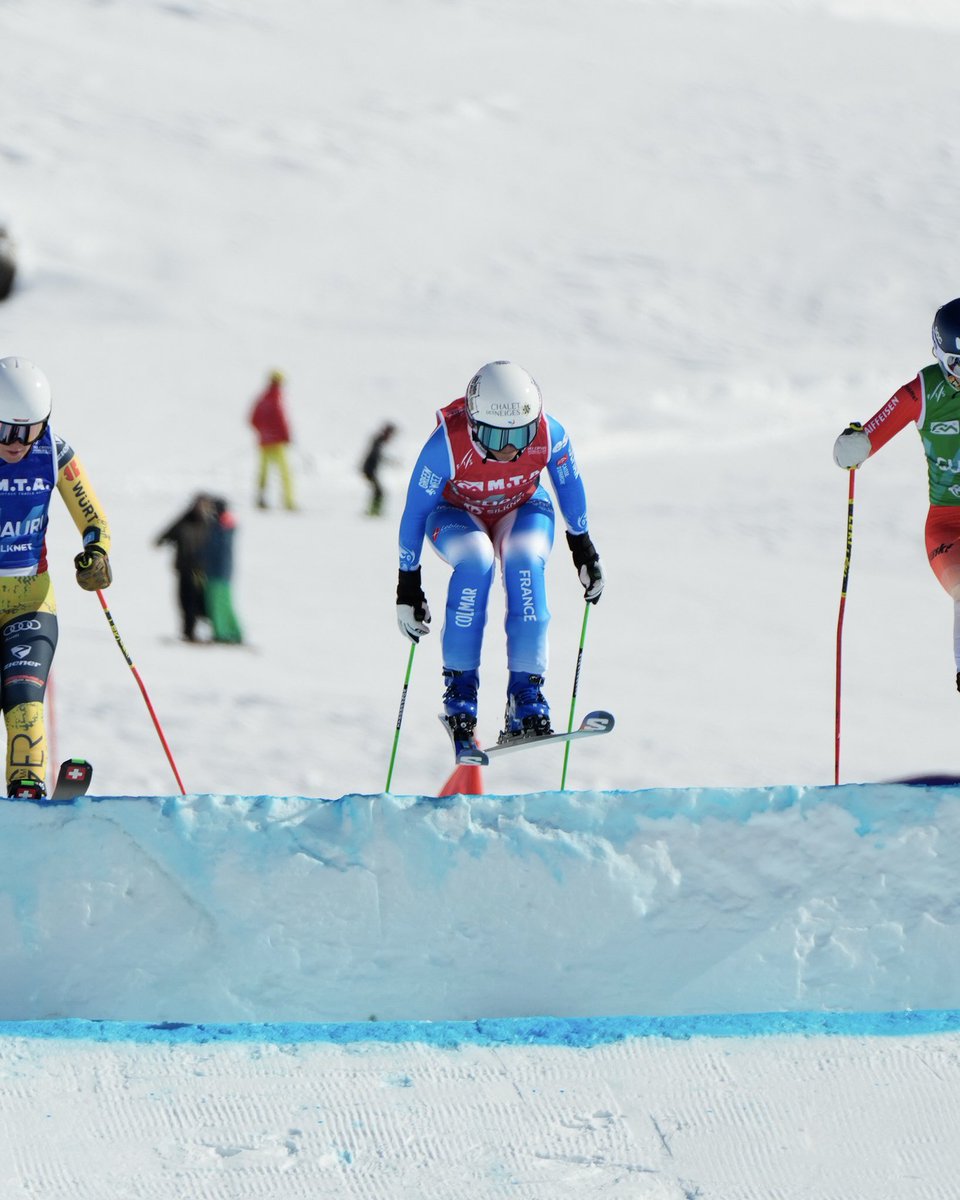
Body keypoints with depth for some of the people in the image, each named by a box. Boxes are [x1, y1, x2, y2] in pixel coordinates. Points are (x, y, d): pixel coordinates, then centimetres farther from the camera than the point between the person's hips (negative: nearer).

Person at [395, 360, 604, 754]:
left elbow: (569, 483, -6)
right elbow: (415, 510, -20)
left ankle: (526, 700, -29)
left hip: (522, 510, 2)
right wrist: (408, 583, -15)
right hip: (457, 514, -2)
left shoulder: (549, 434, -29)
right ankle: (459, 690, -24)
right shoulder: (447, 443, -34)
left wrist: (582, 547, 3)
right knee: (476, 559, -34)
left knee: (525, 564, -30)